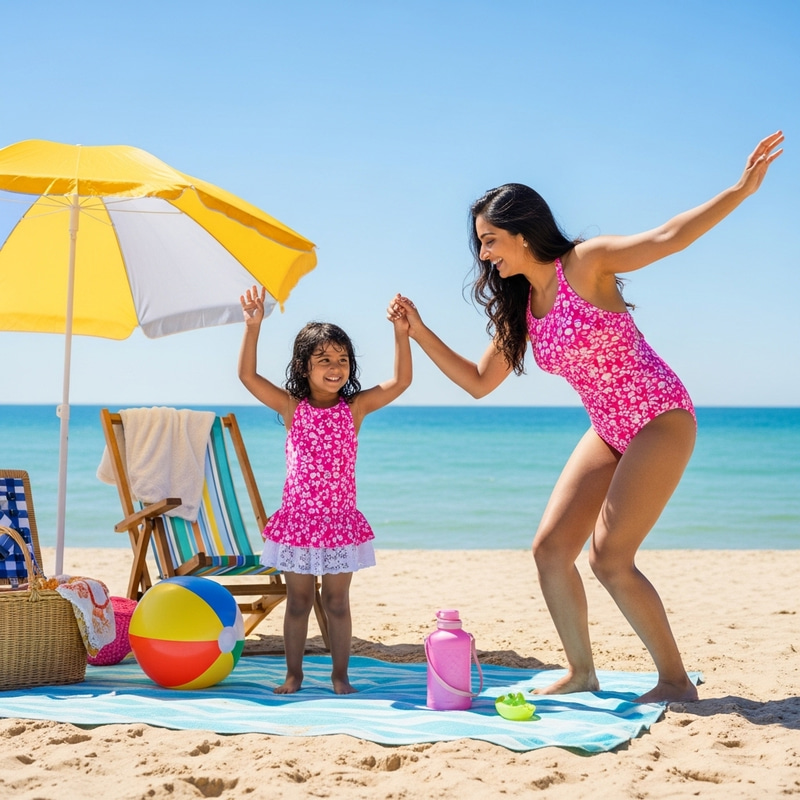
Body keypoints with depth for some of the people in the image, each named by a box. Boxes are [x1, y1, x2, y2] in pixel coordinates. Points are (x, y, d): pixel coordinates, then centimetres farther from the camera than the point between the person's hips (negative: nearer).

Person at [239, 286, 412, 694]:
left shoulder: (355, 407, -1)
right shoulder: (292, 407, -2)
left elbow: (401, 381, -8)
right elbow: (247, 375, -10)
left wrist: (401, 334, -20)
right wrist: (252, 328, -20)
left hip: (340, 521, 0)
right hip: (298, 520, 0)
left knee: (337, 601, 8)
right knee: (298, 601, 10)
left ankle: (340, 674, 18)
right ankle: (293, 673, 20)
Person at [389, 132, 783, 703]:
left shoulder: (585, 263, -14)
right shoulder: (519, 308, 7)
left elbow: (666, 238, -26)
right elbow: (478, 382, 12)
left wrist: (741, 190, -37)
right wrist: (420, 332, 6)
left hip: (661, 419, -8)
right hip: (608, 431, 8)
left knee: (608, 556, -14)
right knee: (550, 548, 2)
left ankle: (676, 680, 1)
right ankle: (581, 673, 17)